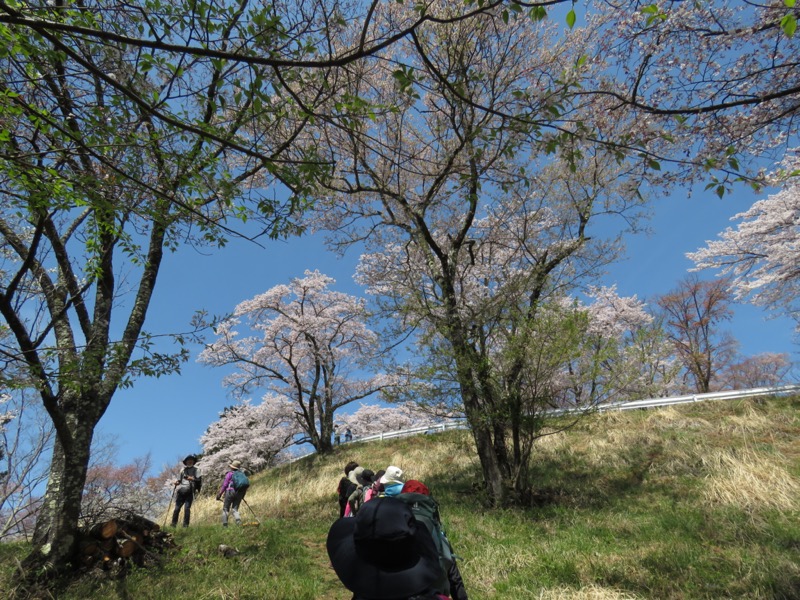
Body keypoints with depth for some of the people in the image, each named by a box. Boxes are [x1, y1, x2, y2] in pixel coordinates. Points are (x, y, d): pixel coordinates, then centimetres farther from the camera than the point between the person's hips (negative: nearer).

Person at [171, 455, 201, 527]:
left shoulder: (196, 470, 11)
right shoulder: (182, 470, 20)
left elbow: (199, 480, 1)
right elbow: (179, 480, 21)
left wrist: (191, 478, -13)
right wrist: (176, 483, 0)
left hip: (190, 492, -3)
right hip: (181, 491, 3)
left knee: (187, 508, -11)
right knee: (177, 508, -3)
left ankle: (185, 525, -7)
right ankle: (173, 524, 6)